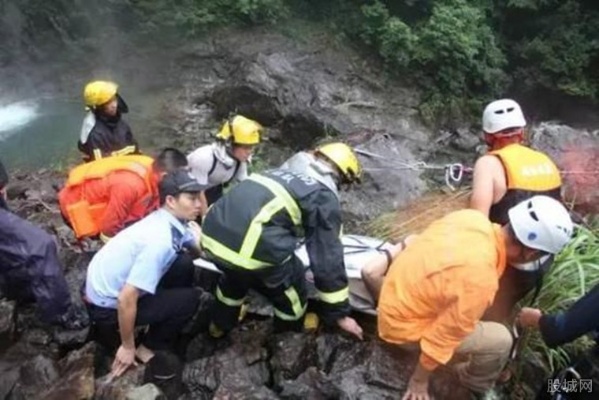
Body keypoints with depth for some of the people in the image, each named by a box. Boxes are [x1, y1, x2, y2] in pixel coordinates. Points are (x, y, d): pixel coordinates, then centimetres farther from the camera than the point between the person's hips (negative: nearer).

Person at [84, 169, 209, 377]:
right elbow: (126, 300, -30)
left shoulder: (171, 221, -6)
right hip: (106, 305, -8)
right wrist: (127, 347, -17)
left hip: (110, 286, 8)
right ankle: (150, 348, 11)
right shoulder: (159, 241, -33)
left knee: (185, 265, 1)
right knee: (191, 299, -8)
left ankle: (166, 325, 16)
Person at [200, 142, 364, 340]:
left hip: (213, 235, 8)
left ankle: (221, 324, 59)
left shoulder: (285, 172, 27)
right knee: (292, 292, 21)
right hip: (254, 249, -7)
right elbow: (327, 256, 5)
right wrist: (340, 313, 13)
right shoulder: (325, 196, 6)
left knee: (235, 273, 39)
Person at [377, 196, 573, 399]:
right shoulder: (480, 280, -33)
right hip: (403, 325, -7)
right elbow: (442, 337, -21)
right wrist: (419, 380, -6)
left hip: (396, 287, 8)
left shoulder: (472, 216, -14)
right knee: (500, 340, -2)